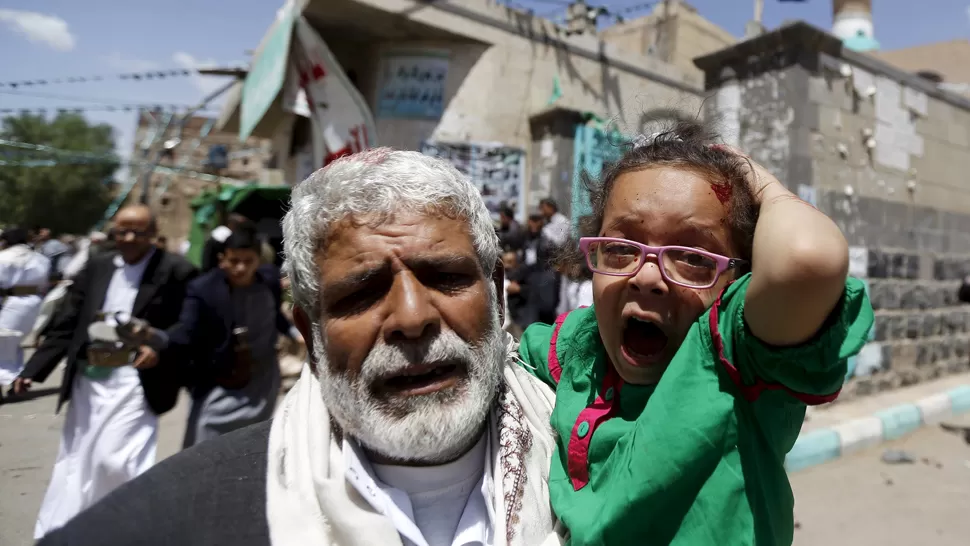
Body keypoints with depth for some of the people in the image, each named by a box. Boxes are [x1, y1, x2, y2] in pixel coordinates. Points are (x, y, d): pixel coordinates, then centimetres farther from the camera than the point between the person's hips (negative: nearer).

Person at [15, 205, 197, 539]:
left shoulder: (176, 272, -7)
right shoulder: (97, 267, 10)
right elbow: (66, 323, 9)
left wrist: (161, 350, -25)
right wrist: (34, 369, 4)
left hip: (135, 382, -6)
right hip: (88, 379, 6)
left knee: (115, 460, -8)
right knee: (75, 462, 16)